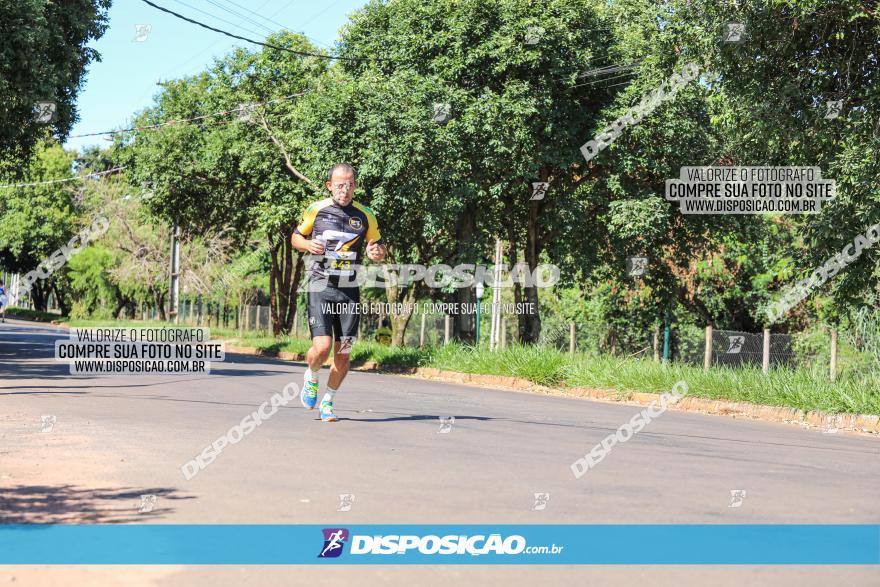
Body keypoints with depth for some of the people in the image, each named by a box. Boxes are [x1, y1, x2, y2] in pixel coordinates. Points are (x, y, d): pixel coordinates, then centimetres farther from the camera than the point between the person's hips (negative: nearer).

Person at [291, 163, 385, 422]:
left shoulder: (365, 216, 4)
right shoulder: (316, 210, 1)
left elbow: (379, 245, 15)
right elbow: (296, 236, 13)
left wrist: (378, 252, -9)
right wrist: (308, 244, -9)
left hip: (349, 291, 2)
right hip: (320, 286, -2)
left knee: (343, 353, 3)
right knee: (322, 346, -15)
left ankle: (328, 402, 24)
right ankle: (311, 377, 19)